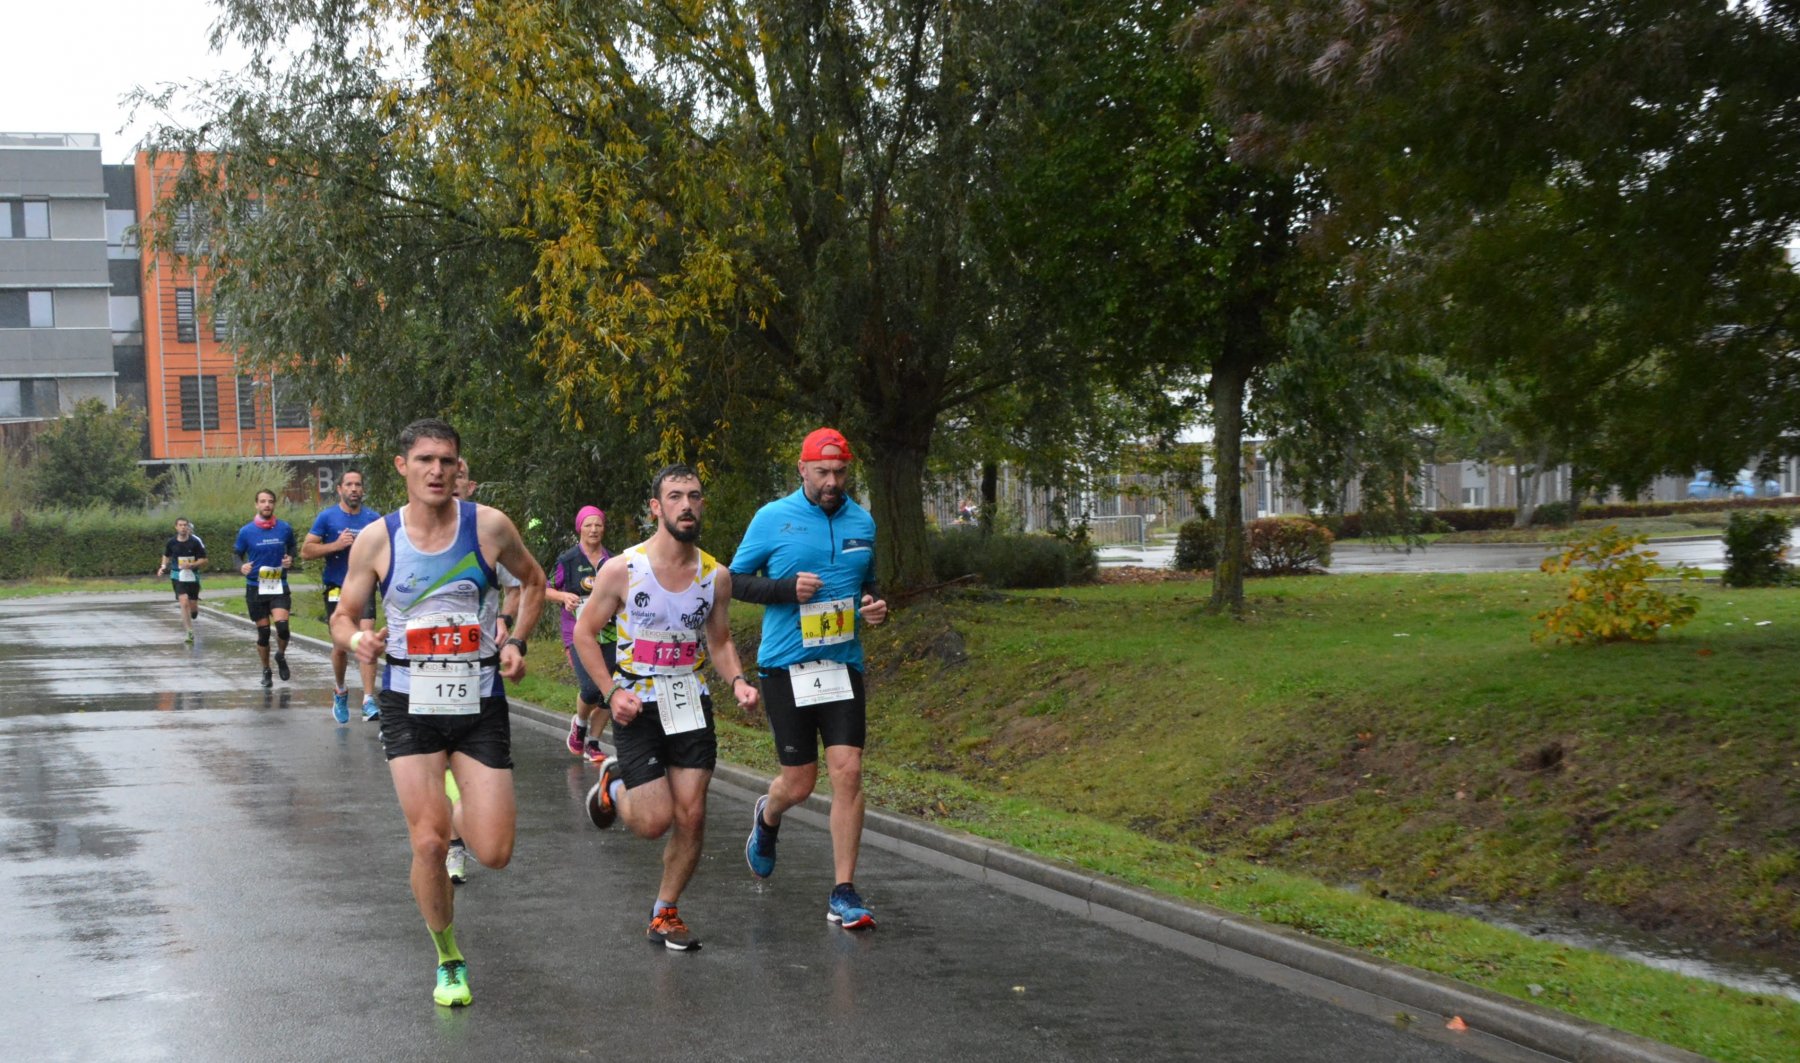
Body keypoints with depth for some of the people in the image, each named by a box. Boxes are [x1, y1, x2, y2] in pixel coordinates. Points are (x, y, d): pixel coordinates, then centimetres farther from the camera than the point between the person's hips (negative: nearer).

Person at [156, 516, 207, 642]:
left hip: (193, 577, 0)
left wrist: (191, 564, -21)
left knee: (193, 609, 5)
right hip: (178, 577, 0)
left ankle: (186, 620, 42)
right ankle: (190, 632, -14)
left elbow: (204, 561, -5)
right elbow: (166, 556, 18)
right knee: (184, 602, -20)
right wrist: (163, 566, 0)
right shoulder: (171, 543, -1)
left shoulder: (195, 542, -7)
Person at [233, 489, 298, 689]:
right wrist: (241, 566, -12)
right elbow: (236, 553, 9)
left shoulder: (285, 528, 0)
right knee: (263, 631, 4)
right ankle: (266, 671, 23)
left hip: (279, 586, 0)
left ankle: (281, 656, 12)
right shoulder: (246, 531, -2)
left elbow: (292, 547, 17)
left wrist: (291, 558, -4)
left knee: (282, 624, -19)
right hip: (255, 588, 0)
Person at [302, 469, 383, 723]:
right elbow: (306, 551, -4)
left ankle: (369, 701, -16)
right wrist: (336, 545, -16)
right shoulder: (327, 517, -1)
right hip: (337, 588, 0)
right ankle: (339, 692, 32)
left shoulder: (374, 518, 4)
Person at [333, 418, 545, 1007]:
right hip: (410, 706, -1)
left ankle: (459, 817, 35)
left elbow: (533, 582, 14)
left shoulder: (489, 526, -5)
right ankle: (448, 962, 14)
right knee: (428, 844, -10)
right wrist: (358, 639, -18)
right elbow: (342, 617, 5)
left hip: (481, 704, 1)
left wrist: (516, 642, 0)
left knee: (495, 853, -3)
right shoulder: (376, 539, -5)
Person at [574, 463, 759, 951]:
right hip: (637, 708, -3)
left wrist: (737, 682, -6)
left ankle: (665, 914, 16)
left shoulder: (716, 575, 1)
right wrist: (611, 692, -11)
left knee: (691, 816, -3)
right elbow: (585, 632, -1)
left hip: (691, 703, 3)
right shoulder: (622, 569, -10)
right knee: (655, 820, -8)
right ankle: (614, 786, 27)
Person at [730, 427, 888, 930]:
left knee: (848, 772, -10)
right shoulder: (773, 518, -3)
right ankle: (768, 816, 41)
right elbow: (735, 580, 1)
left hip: (843, 664, 3)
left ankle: (843, 894, -2)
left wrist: (873, 606, 1)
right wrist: (788, 588, -14)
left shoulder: (862, 522, 9)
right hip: (785, 666, -2)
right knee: (800, 782, 2)